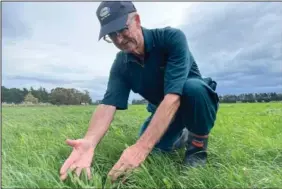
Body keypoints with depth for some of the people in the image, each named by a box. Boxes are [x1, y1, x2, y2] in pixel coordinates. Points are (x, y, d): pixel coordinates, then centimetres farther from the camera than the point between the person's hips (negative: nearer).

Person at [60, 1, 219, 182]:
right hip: (162, 110, 5)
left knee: (193, 87, -36)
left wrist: (142, 146, -47)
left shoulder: (172, 37, -29)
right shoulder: (121, 65, -14)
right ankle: (181, 137, 21)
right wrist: (90, 141, -45)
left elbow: (173, 96, -40)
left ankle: (198, 144, -9)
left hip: (197, 101, -5)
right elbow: (108, 104, -25)